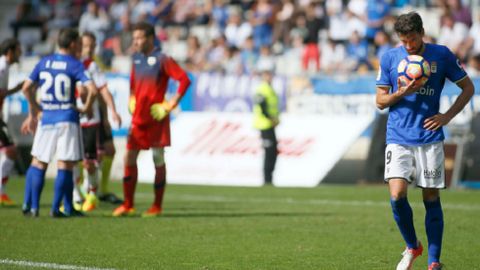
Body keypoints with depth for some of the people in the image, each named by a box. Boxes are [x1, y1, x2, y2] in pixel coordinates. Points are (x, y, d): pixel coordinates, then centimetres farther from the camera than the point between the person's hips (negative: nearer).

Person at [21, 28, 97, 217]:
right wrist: (87, 108, 0)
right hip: (67, 119, -4)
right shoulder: (74, 65, -6)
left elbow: (26, 88, 11)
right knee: (65, 165, 1)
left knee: (38, 162, 11)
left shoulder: (44, 62, 8)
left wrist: (35, 110, 23)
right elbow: (92, 89, -18)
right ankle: (56, 208, -1)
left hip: (46, 118, 4)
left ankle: (30, 206, 5)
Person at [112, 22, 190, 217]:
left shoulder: (162, 59, -9)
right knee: (129, 157, 2)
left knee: (158, 160, 0)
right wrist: (131, 101, 16)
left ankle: (157, 206, 7)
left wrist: (172, 103, -15)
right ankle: (128, 204, 8)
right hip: (138, 118, 6)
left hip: (156, 118, -6)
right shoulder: (136, 59, 12)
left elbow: (184, 80, -14)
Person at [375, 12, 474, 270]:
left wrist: (447, 116, -4)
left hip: (430, 139, 0)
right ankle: (412, 246, 11)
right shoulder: (389, 58, 1)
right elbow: (380, 101, 6)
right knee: (397, 195, -14)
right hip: (398, 139, 0)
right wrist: (401, 93, -15)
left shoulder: (441, 55, -1)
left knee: (431, 198, 2)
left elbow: (468, 87, 8)